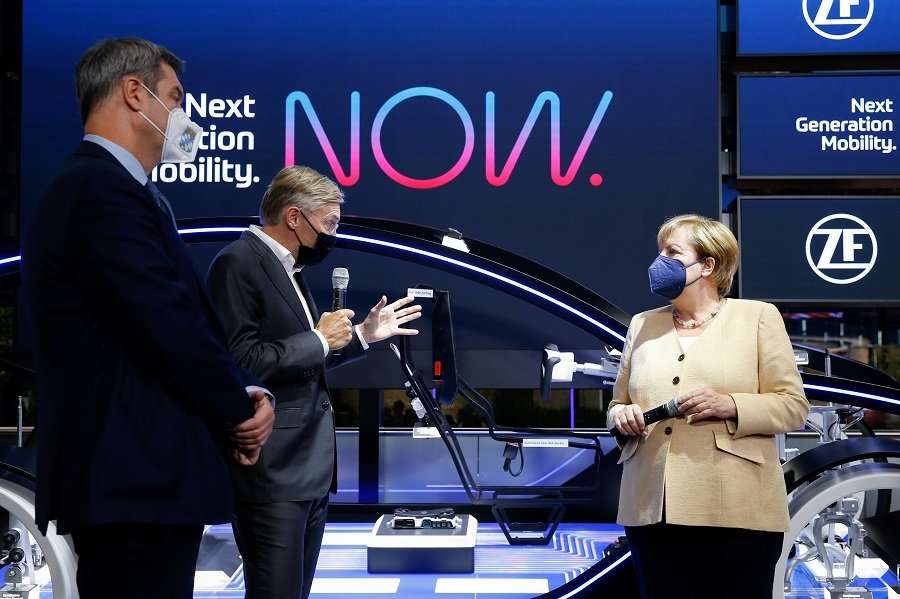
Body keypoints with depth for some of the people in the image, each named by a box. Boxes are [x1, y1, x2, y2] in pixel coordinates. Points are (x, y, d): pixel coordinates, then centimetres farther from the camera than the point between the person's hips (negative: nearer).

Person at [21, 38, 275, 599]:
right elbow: (171, 327, -22)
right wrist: (242, 406, -5)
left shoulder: (106, 187, 18)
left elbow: (186, 318, 15)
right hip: (135, 481, -10)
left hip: (138, 474, 10)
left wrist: (244, 395, -1)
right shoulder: (103, 190, -16)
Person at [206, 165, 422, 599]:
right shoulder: (238, 263, -12)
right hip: (273, 471, -9)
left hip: (311, 467, 10)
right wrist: (320, 340, -13)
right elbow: (241, 361, -22)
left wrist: (363, 335, 18)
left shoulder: (289, 267, 16)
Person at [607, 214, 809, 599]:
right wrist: (622, 416, -3)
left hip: (735, 510, -3)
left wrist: (729, 406, -16)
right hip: (652, 510, 4)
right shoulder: (642, 324, 16)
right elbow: (618, 403, 21)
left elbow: (792, 405, 1)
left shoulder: (758, 317, 5)